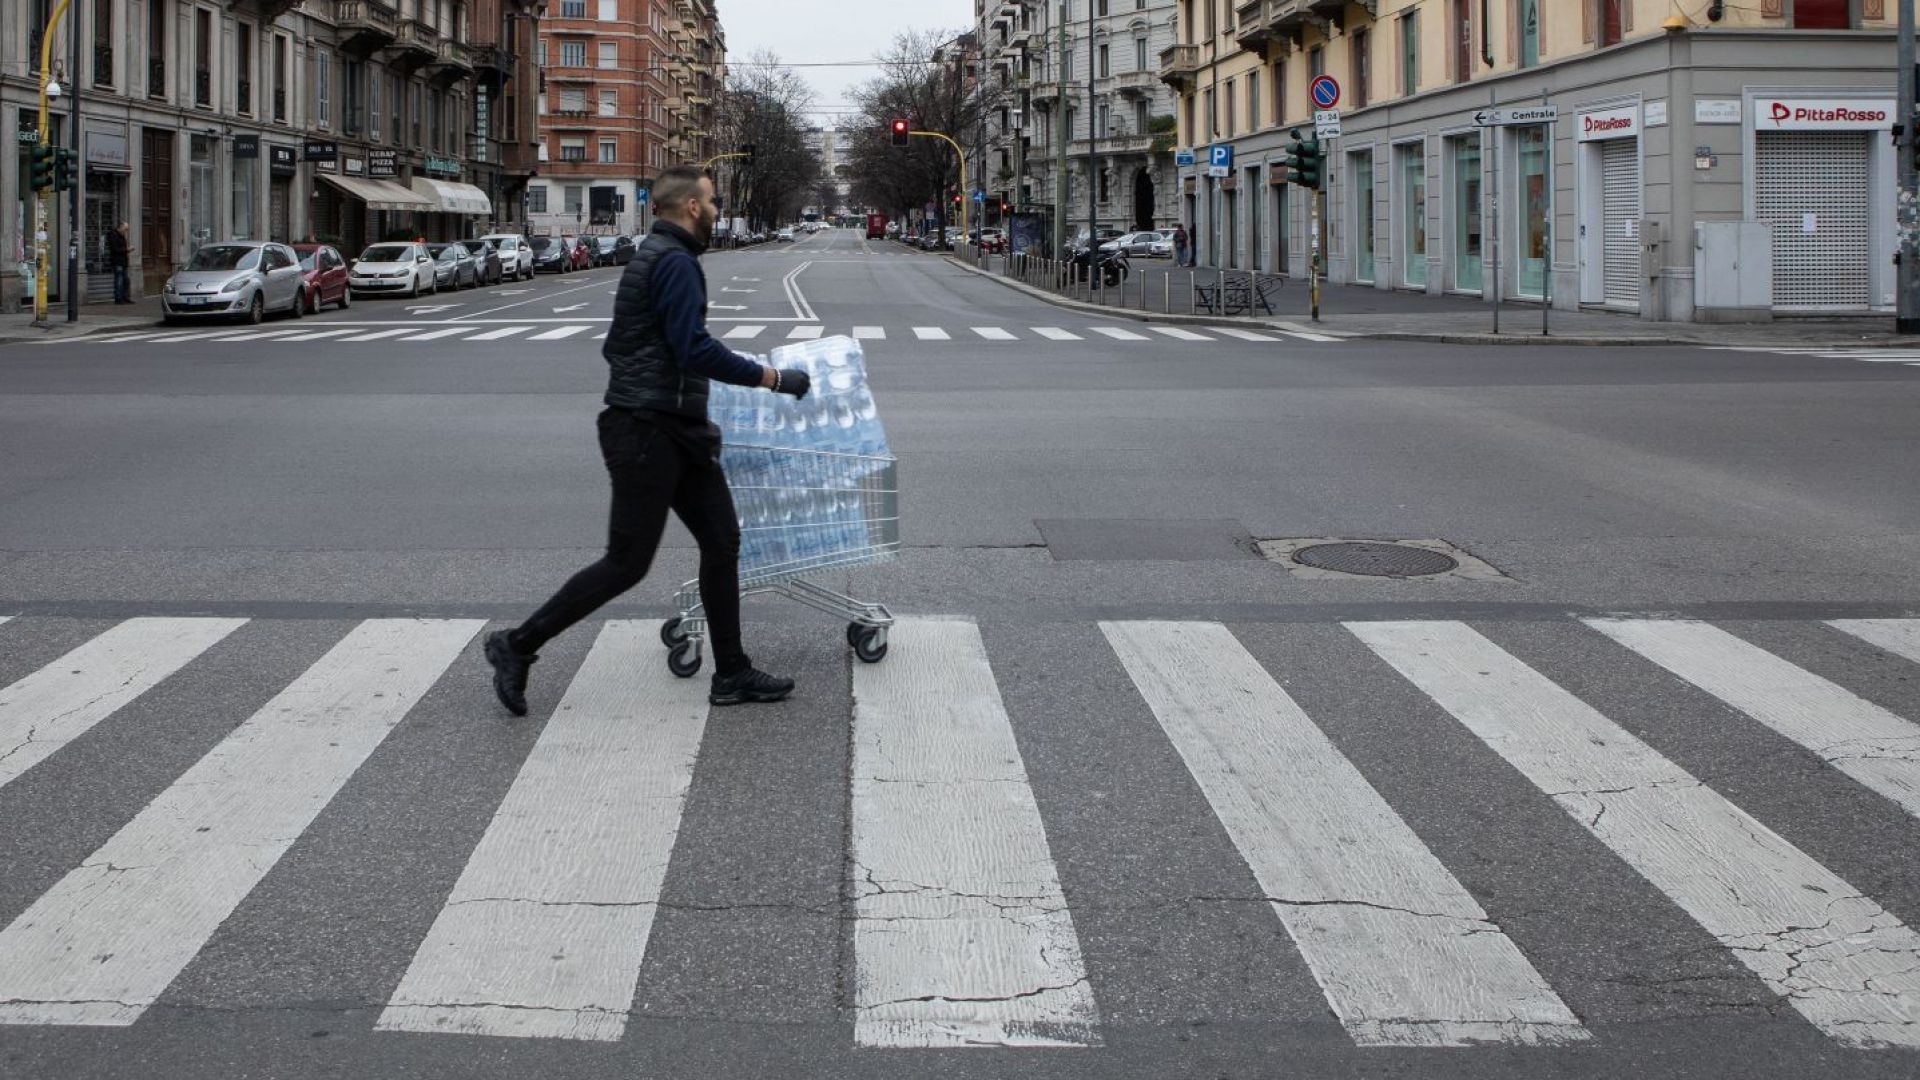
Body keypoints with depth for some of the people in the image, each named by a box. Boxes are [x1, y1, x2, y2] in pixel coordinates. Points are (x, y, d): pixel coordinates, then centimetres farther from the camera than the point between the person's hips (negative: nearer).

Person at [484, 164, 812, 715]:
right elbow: (696, 350, -24)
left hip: (678, 430, 11)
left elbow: (617, 346, 22)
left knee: (722, 540, 9)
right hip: (648, 431, -11)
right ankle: (517, 646, 5)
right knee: (627, 563, -5)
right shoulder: (674, 263, -16)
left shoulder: (656, 256, 16)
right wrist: (771, 378, -17)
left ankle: (732, 674, 14)